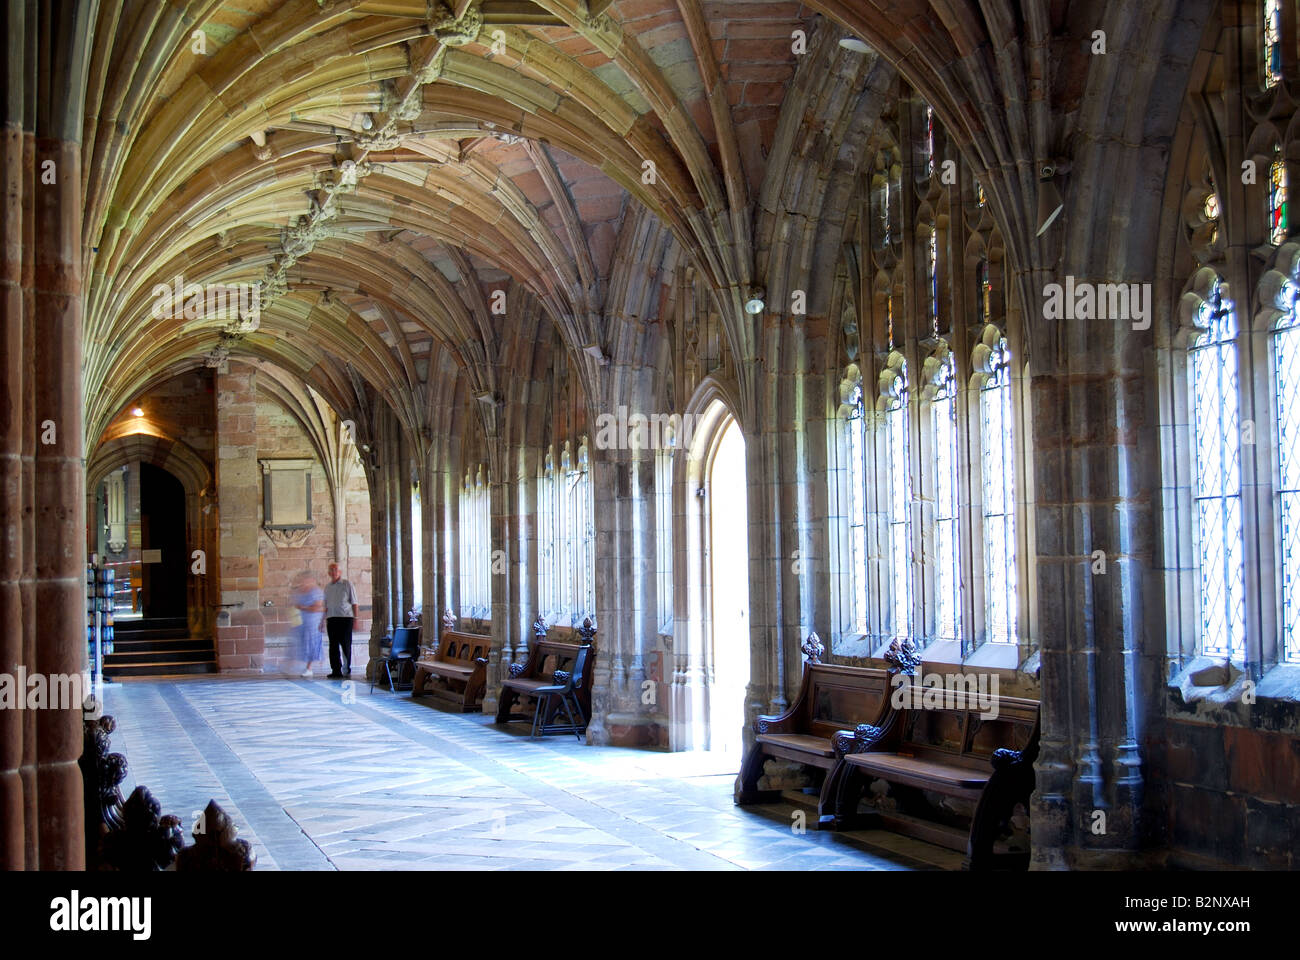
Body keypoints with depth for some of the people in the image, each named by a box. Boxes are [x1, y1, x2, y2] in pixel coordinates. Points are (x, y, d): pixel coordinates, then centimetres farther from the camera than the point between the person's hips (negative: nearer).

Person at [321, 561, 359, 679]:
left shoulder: (347, 585, 2)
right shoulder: (327, 587, 15)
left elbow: (354, 603, 2)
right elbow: (325, 605, 20)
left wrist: (355, 617, -5)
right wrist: (323, 620, 14)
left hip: (346, 617, -4)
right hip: (331, 618, 4)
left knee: (345, 644, -4)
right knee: (333, 645, 2)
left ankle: (347, 669, 2)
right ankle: (336, 670, 5)